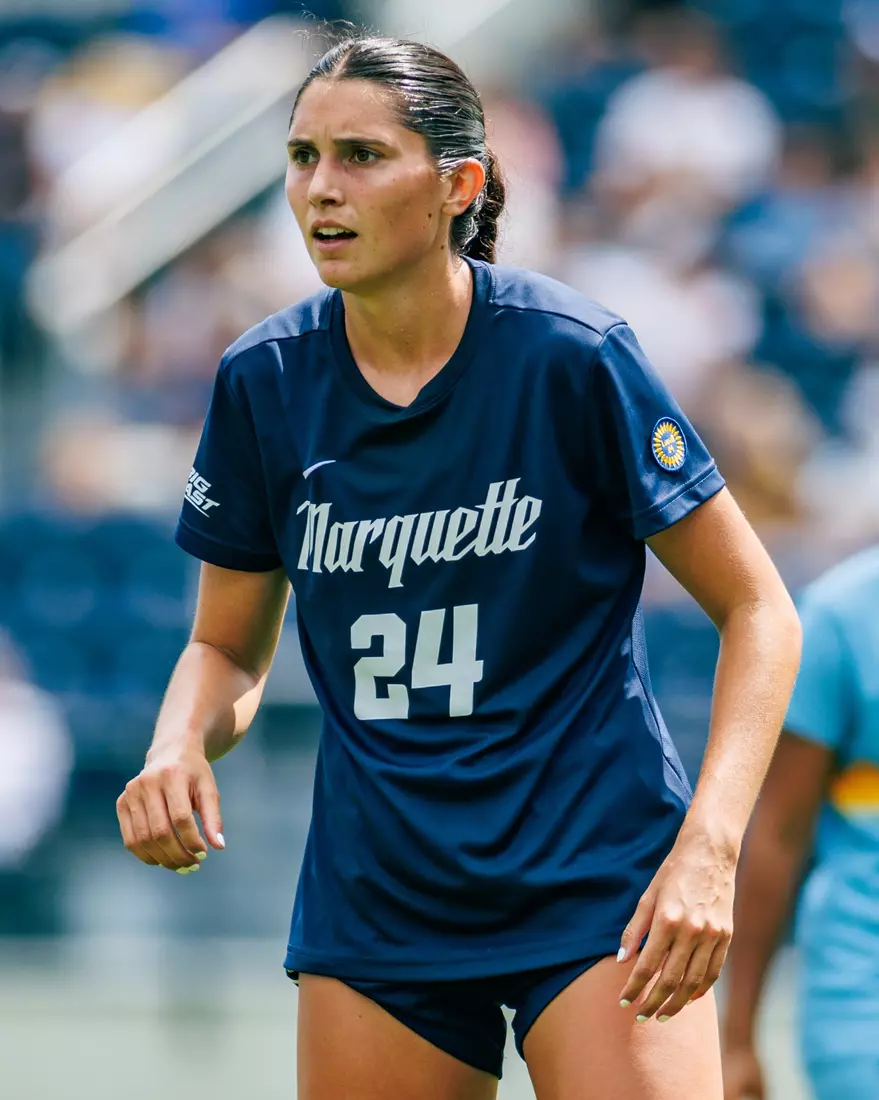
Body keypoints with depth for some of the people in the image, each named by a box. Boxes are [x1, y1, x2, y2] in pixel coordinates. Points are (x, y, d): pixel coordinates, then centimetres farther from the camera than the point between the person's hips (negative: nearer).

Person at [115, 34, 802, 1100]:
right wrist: (178, 747, -9)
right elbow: (228, 647, 14)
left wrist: (708, 848, -17)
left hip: (601, 889, -4)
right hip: (373, 910, 4)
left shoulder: (572, 357, -10)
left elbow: (758, 612, -5)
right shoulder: (263, 382, 1)